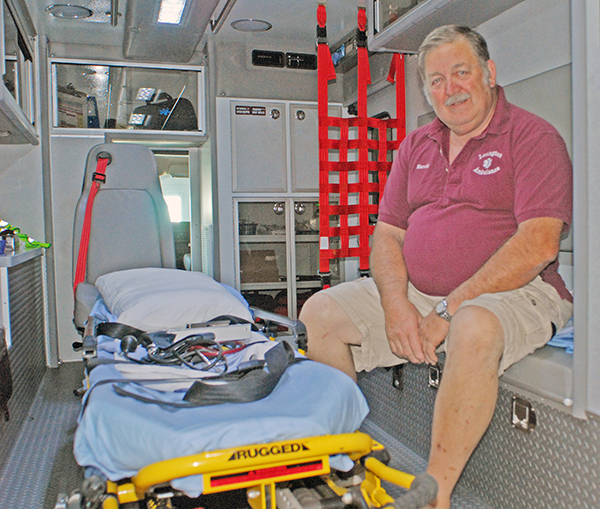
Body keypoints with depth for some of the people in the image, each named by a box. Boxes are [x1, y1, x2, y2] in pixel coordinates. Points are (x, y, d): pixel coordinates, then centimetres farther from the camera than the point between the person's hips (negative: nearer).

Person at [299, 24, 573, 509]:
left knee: (474, 330, -39)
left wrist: (450, 309, -21)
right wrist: (396, 303, -10)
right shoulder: (416, 146, 14)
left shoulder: (533, 136, -4)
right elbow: (387, 233, 9)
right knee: (320, 313, -6)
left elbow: (539, 244, -17)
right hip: (416, 293, 6)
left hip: (513, 292, -5)